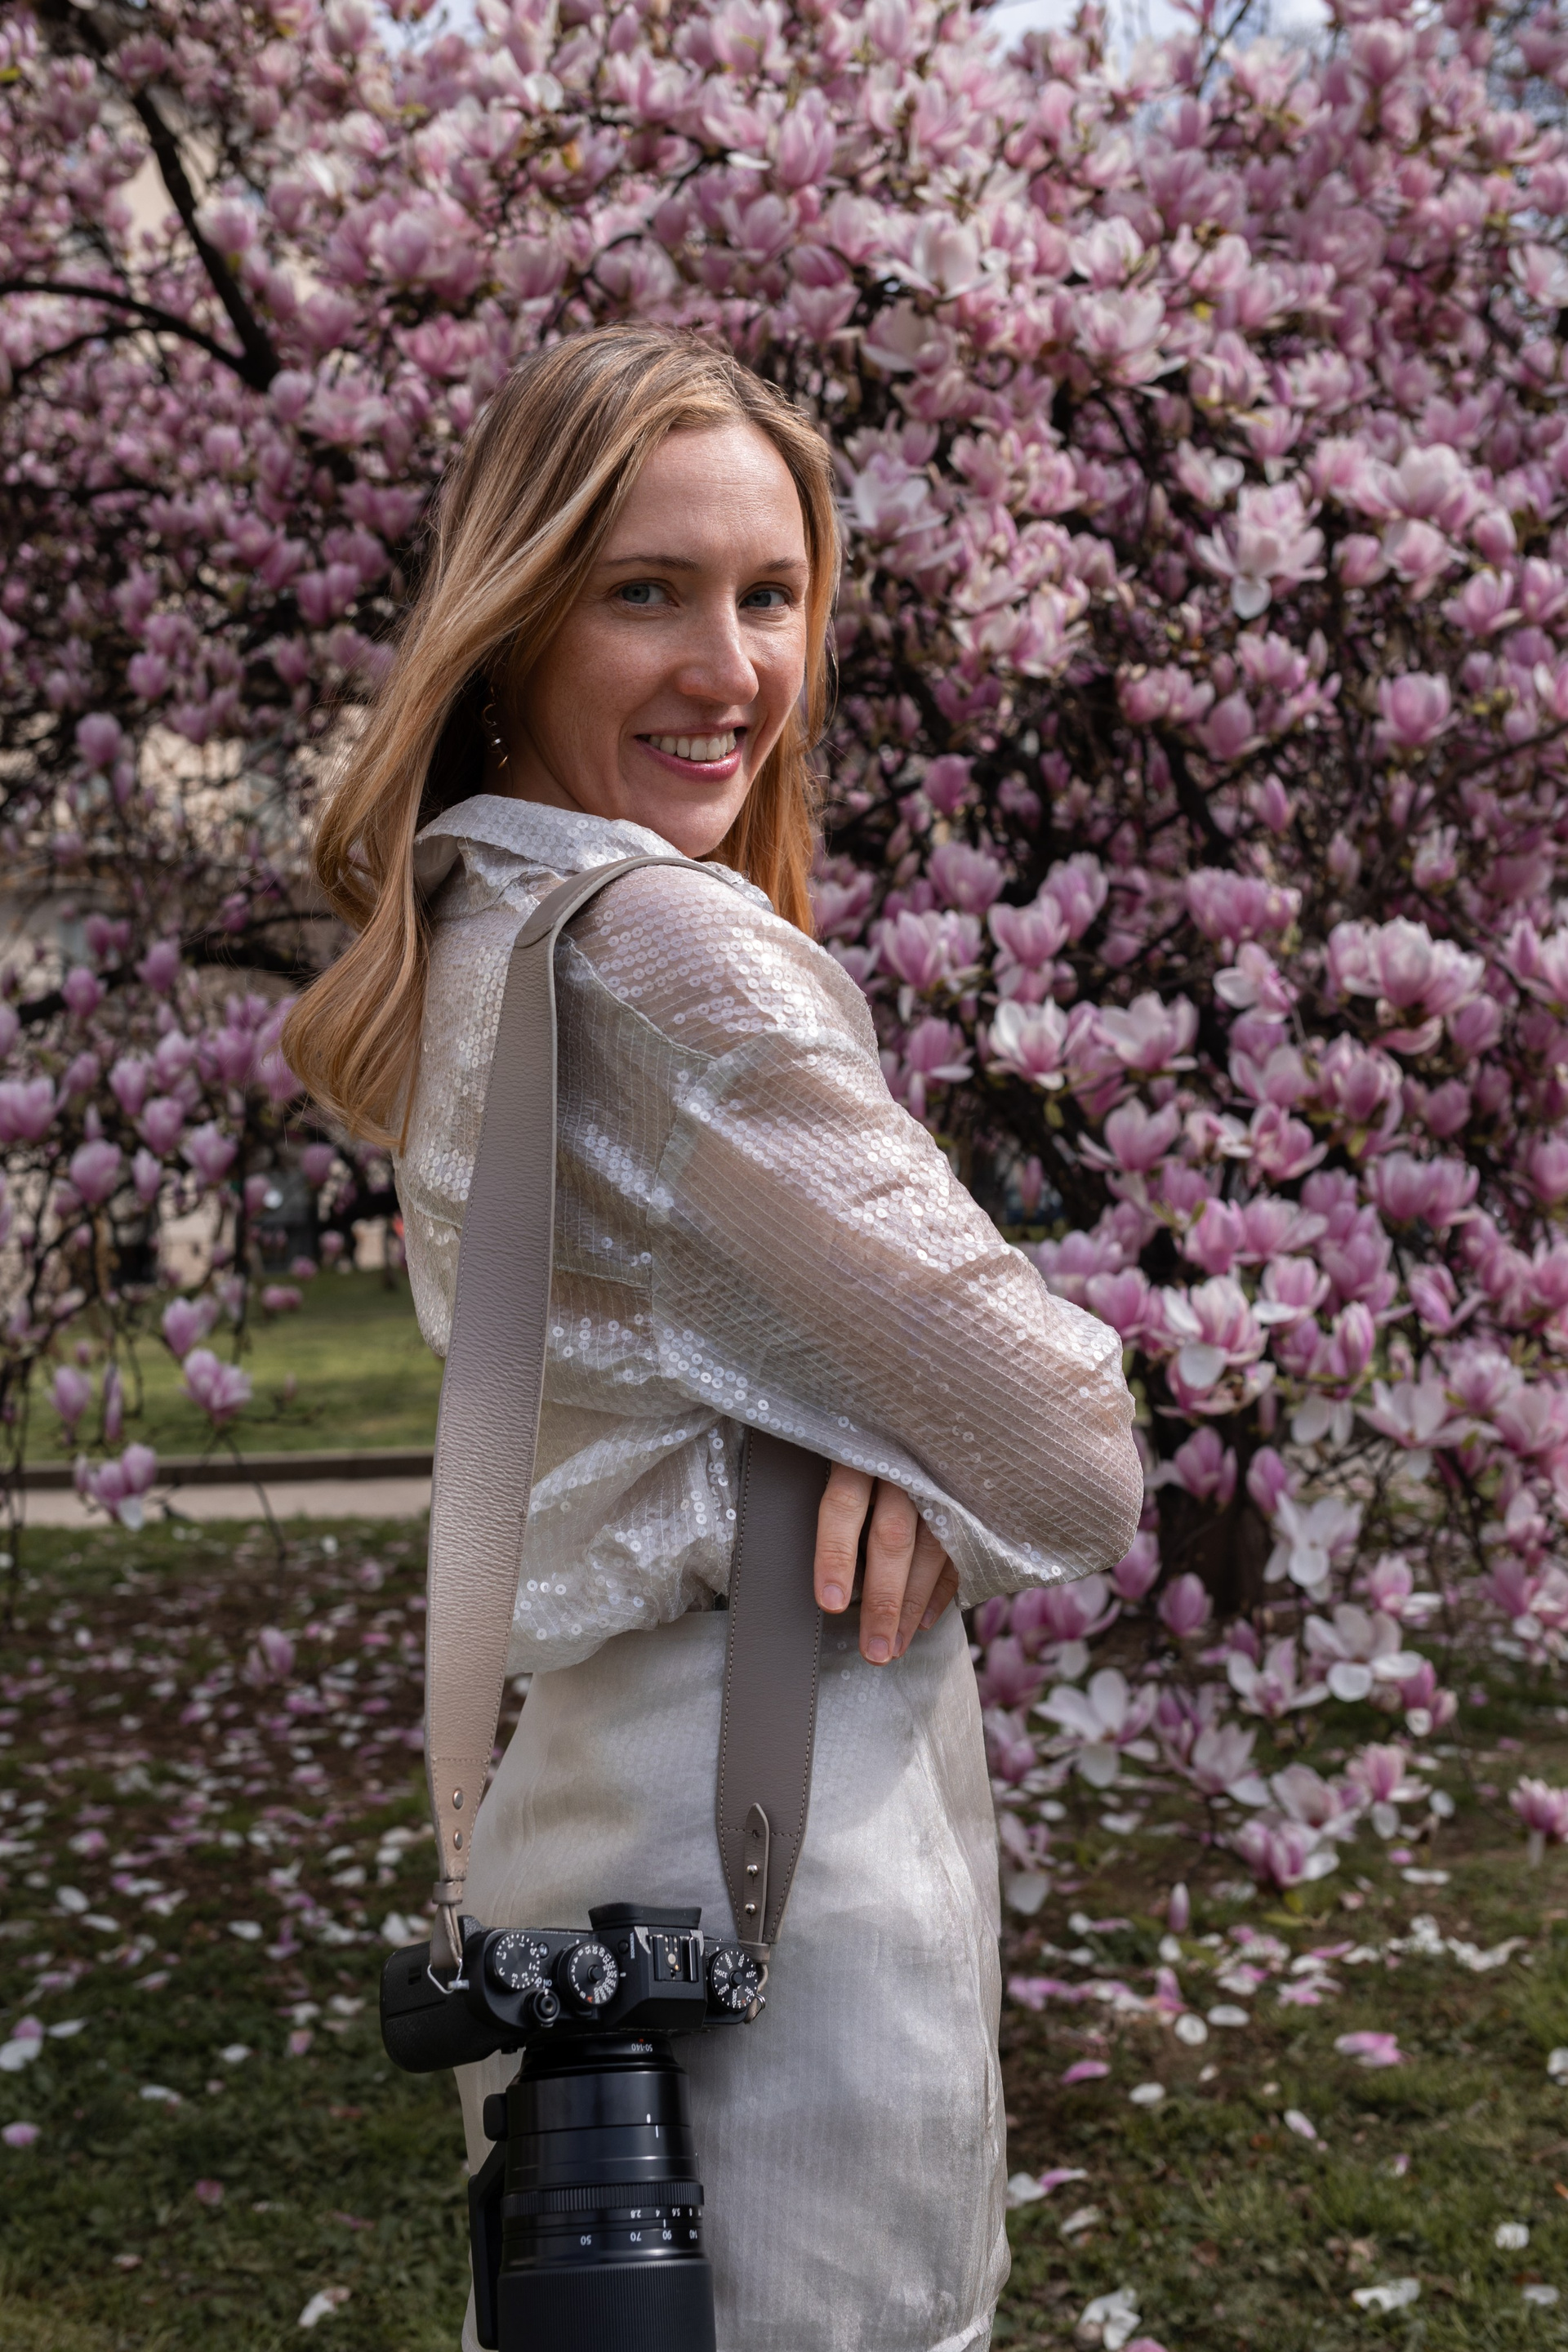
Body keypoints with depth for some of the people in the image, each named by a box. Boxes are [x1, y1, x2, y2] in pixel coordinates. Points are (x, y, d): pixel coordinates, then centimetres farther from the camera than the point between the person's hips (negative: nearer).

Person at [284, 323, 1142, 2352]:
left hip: (563, 1792, 9)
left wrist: (881, 1433, -10)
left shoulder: (463, 937, 6)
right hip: (787, 1839, -9)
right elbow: (1065, 1466, -19)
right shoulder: (670, 948, -21)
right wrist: (946, 1458, 4)